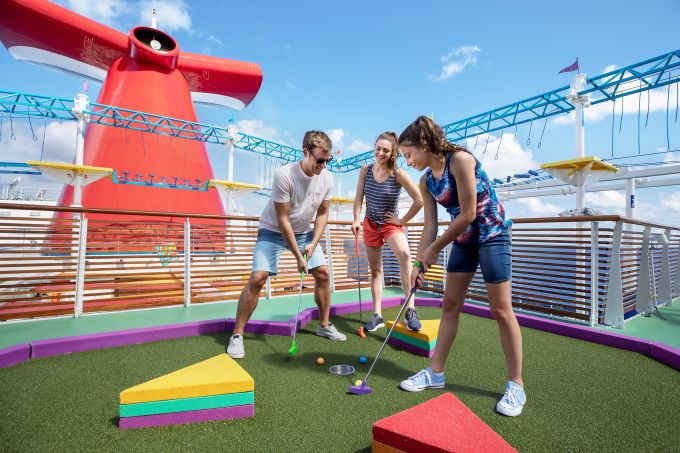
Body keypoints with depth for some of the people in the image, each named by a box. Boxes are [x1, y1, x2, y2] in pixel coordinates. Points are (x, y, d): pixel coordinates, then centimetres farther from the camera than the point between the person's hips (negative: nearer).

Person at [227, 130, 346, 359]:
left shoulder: (327, 178, -12)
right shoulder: (284, 175, -28)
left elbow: (322, 214, -1)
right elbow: (282, 220, -24)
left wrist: (313, 244, -11)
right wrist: (298, 256, -22)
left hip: (304, 231, 5)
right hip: (273, 230, -5)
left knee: (323, 273, 0)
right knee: (258, 277, -17)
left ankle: (324, 325, 20)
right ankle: (237, 335, 1)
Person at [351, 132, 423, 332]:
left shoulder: (398, 174, -15)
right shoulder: (365, 170, -4)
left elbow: (419, 200, -17)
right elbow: (359, 197, 0)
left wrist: (403, 220, -12)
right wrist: (356, 220, -12)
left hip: (391, 224, -4)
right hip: (370, 224, 4)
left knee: (404, 254, -34)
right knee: (375, 270, 9)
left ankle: (410, 310, -27)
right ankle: (377, 315, 20)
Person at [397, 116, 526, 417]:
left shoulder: (460, 160, -20)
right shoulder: (426, 181, 1)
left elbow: (468, 214, -22)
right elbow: (430, 225, 2)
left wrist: (435, 249, -15)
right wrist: (419, 263, -2)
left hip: (491, 234, -7)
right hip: (462, 240, 7)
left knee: (501, 311, -1)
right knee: (450, 306, 8)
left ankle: (516, 385, 16)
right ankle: (436, 373, 19)